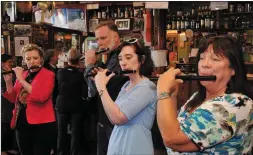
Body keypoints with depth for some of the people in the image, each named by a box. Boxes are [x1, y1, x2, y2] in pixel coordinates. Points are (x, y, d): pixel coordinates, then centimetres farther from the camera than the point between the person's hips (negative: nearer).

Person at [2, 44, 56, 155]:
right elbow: (13, 98, 12)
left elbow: (41, 96, -22)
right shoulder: (22, 74, 11)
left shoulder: (48, 75, -6)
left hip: (42, 124, -5)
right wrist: (8, 81, -4)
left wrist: (21, 79, -18)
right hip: (22, 123, 6)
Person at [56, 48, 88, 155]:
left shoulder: (60, 72, -7)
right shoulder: (80, 74, -15)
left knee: (62, 131, 13)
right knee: (75, 132, 7)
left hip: (61, 105, 3)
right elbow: (85, 93, -15)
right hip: (76, 106, -2)